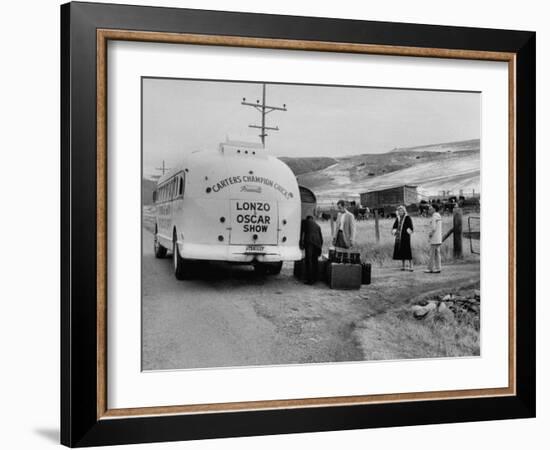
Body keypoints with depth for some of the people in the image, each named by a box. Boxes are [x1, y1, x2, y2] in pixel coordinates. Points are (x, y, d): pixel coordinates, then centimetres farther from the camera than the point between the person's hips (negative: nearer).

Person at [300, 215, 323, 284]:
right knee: (315, 261, 13)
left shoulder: (305, 222, 17)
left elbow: (302, 232, 6)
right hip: (317, 242, 4)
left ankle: (309, 280, -7)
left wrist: (301, 242, 4)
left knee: (309, 261, -4)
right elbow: (321, 237, 28)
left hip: (309, 241, -4)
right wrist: (320, 248, 33)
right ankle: (315, 278, 14)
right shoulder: (317, 225, 29)